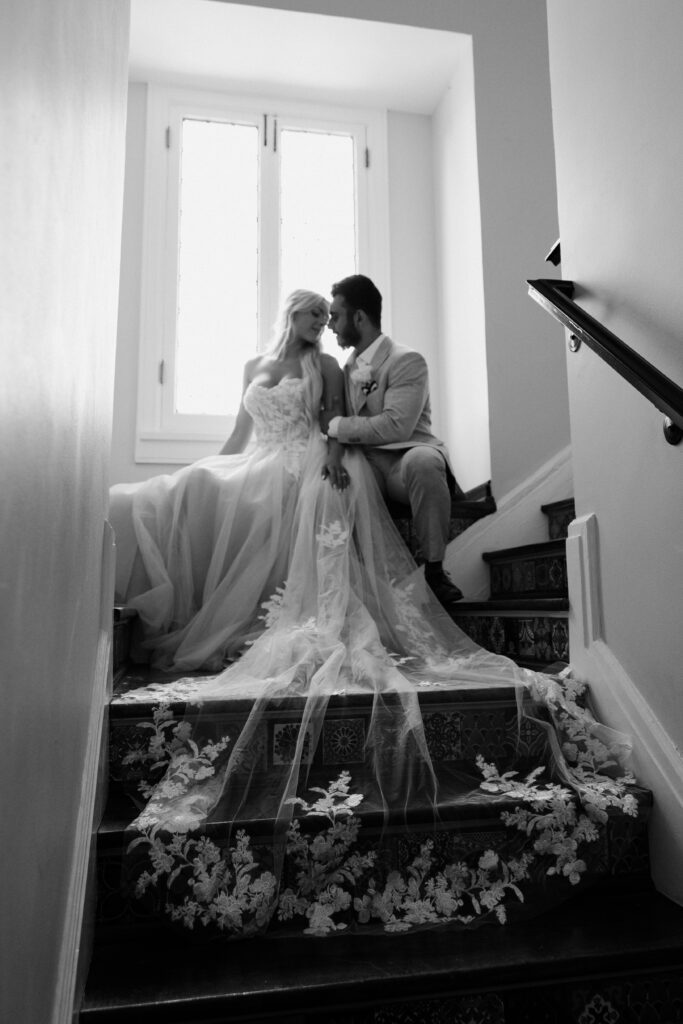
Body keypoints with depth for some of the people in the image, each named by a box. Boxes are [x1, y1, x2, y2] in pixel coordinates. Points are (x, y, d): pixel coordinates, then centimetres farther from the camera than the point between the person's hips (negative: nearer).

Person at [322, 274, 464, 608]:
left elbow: (396, 427, -19)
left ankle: (434, 570, -25)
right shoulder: (348, 367, 18)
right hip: (364, 462, 5)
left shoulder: (407, 361, -5)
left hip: (406, 458, -5)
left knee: (422, 460, -39)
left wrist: (336, 425, -11)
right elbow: (338, 426, 16)